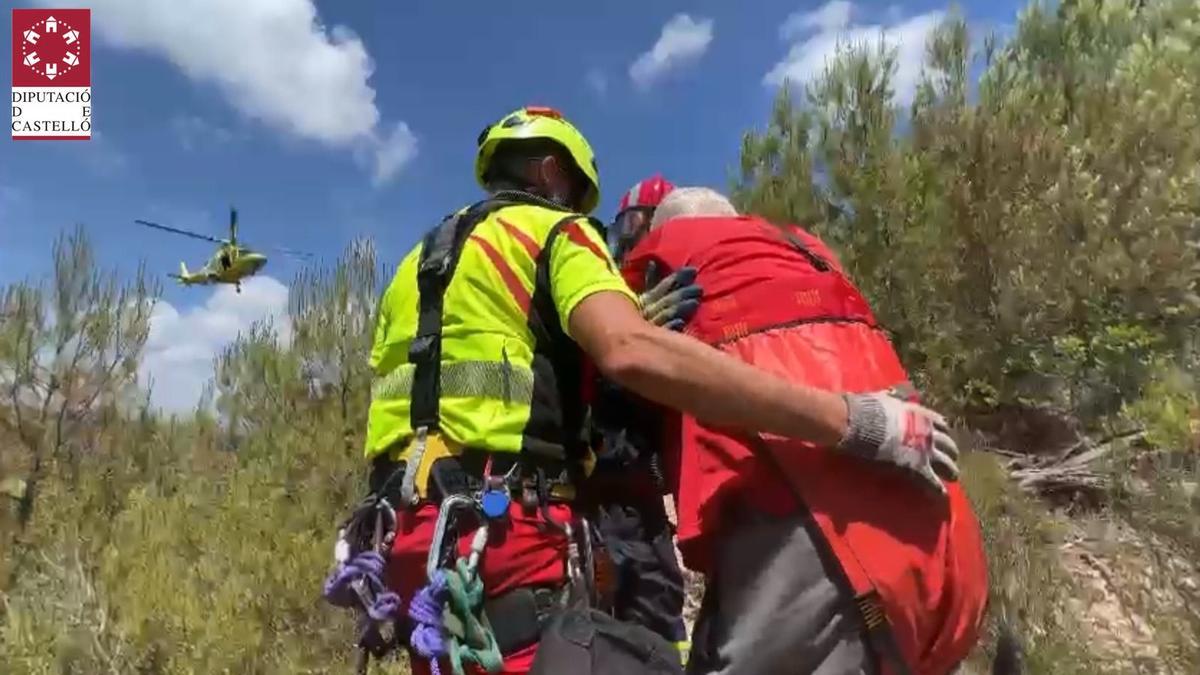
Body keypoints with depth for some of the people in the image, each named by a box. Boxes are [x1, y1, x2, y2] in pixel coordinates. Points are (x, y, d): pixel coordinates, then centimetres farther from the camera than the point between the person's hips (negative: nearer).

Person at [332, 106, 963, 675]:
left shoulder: (417, 264, 24)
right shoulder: (552, 232, -1)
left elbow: (407, 399, 19)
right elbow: (634, 353, -22)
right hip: (501, 527, -8)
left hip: (414, 527, 9)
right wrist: (854, 419, -23)